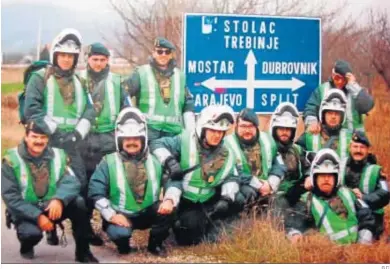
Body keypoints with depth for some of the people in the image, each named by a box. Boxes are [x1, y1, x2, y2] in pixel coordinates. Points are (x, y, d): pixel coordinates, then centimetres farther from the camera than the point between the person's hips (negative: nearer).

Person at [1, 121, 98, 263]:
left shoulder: (58, 155, 0)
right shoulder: (12, 159, -9)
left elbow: (71, 182, -14)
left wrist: (59, 199, -37)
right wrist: (38, 216, -22)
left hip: (53, 208, 3)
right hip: (26, 212, -3)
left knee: (78, 202, -25)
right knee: (32, 233, -34)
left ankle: (83, 252, -11)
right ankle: (26, 246, 6)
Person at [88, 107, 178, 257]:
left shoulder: (155, 161, 5)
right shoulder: (109, 162, -3)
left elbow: (173, 181, -2)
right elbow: (96, 191, -9)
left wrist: (169, 200, -23)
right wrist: (111, 215, -18)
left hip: (147, 214, 3)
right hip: (121, 216, -3)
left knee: (168, 208, -26)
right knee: (121, 233, -35)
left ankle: (155, 244, 2)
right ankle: (123, 246, 7)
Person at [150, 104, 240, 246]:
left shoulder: (225, 153, 1)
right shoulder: (185, 141, -15)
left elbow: (230, 178, 1)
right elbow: (158, 145, -16)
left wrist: (227, 198, -16)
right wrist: (169, 162, -33)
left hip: (209, 201, 5)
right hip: (184, 201, -5)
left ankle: (211, 239, 8)